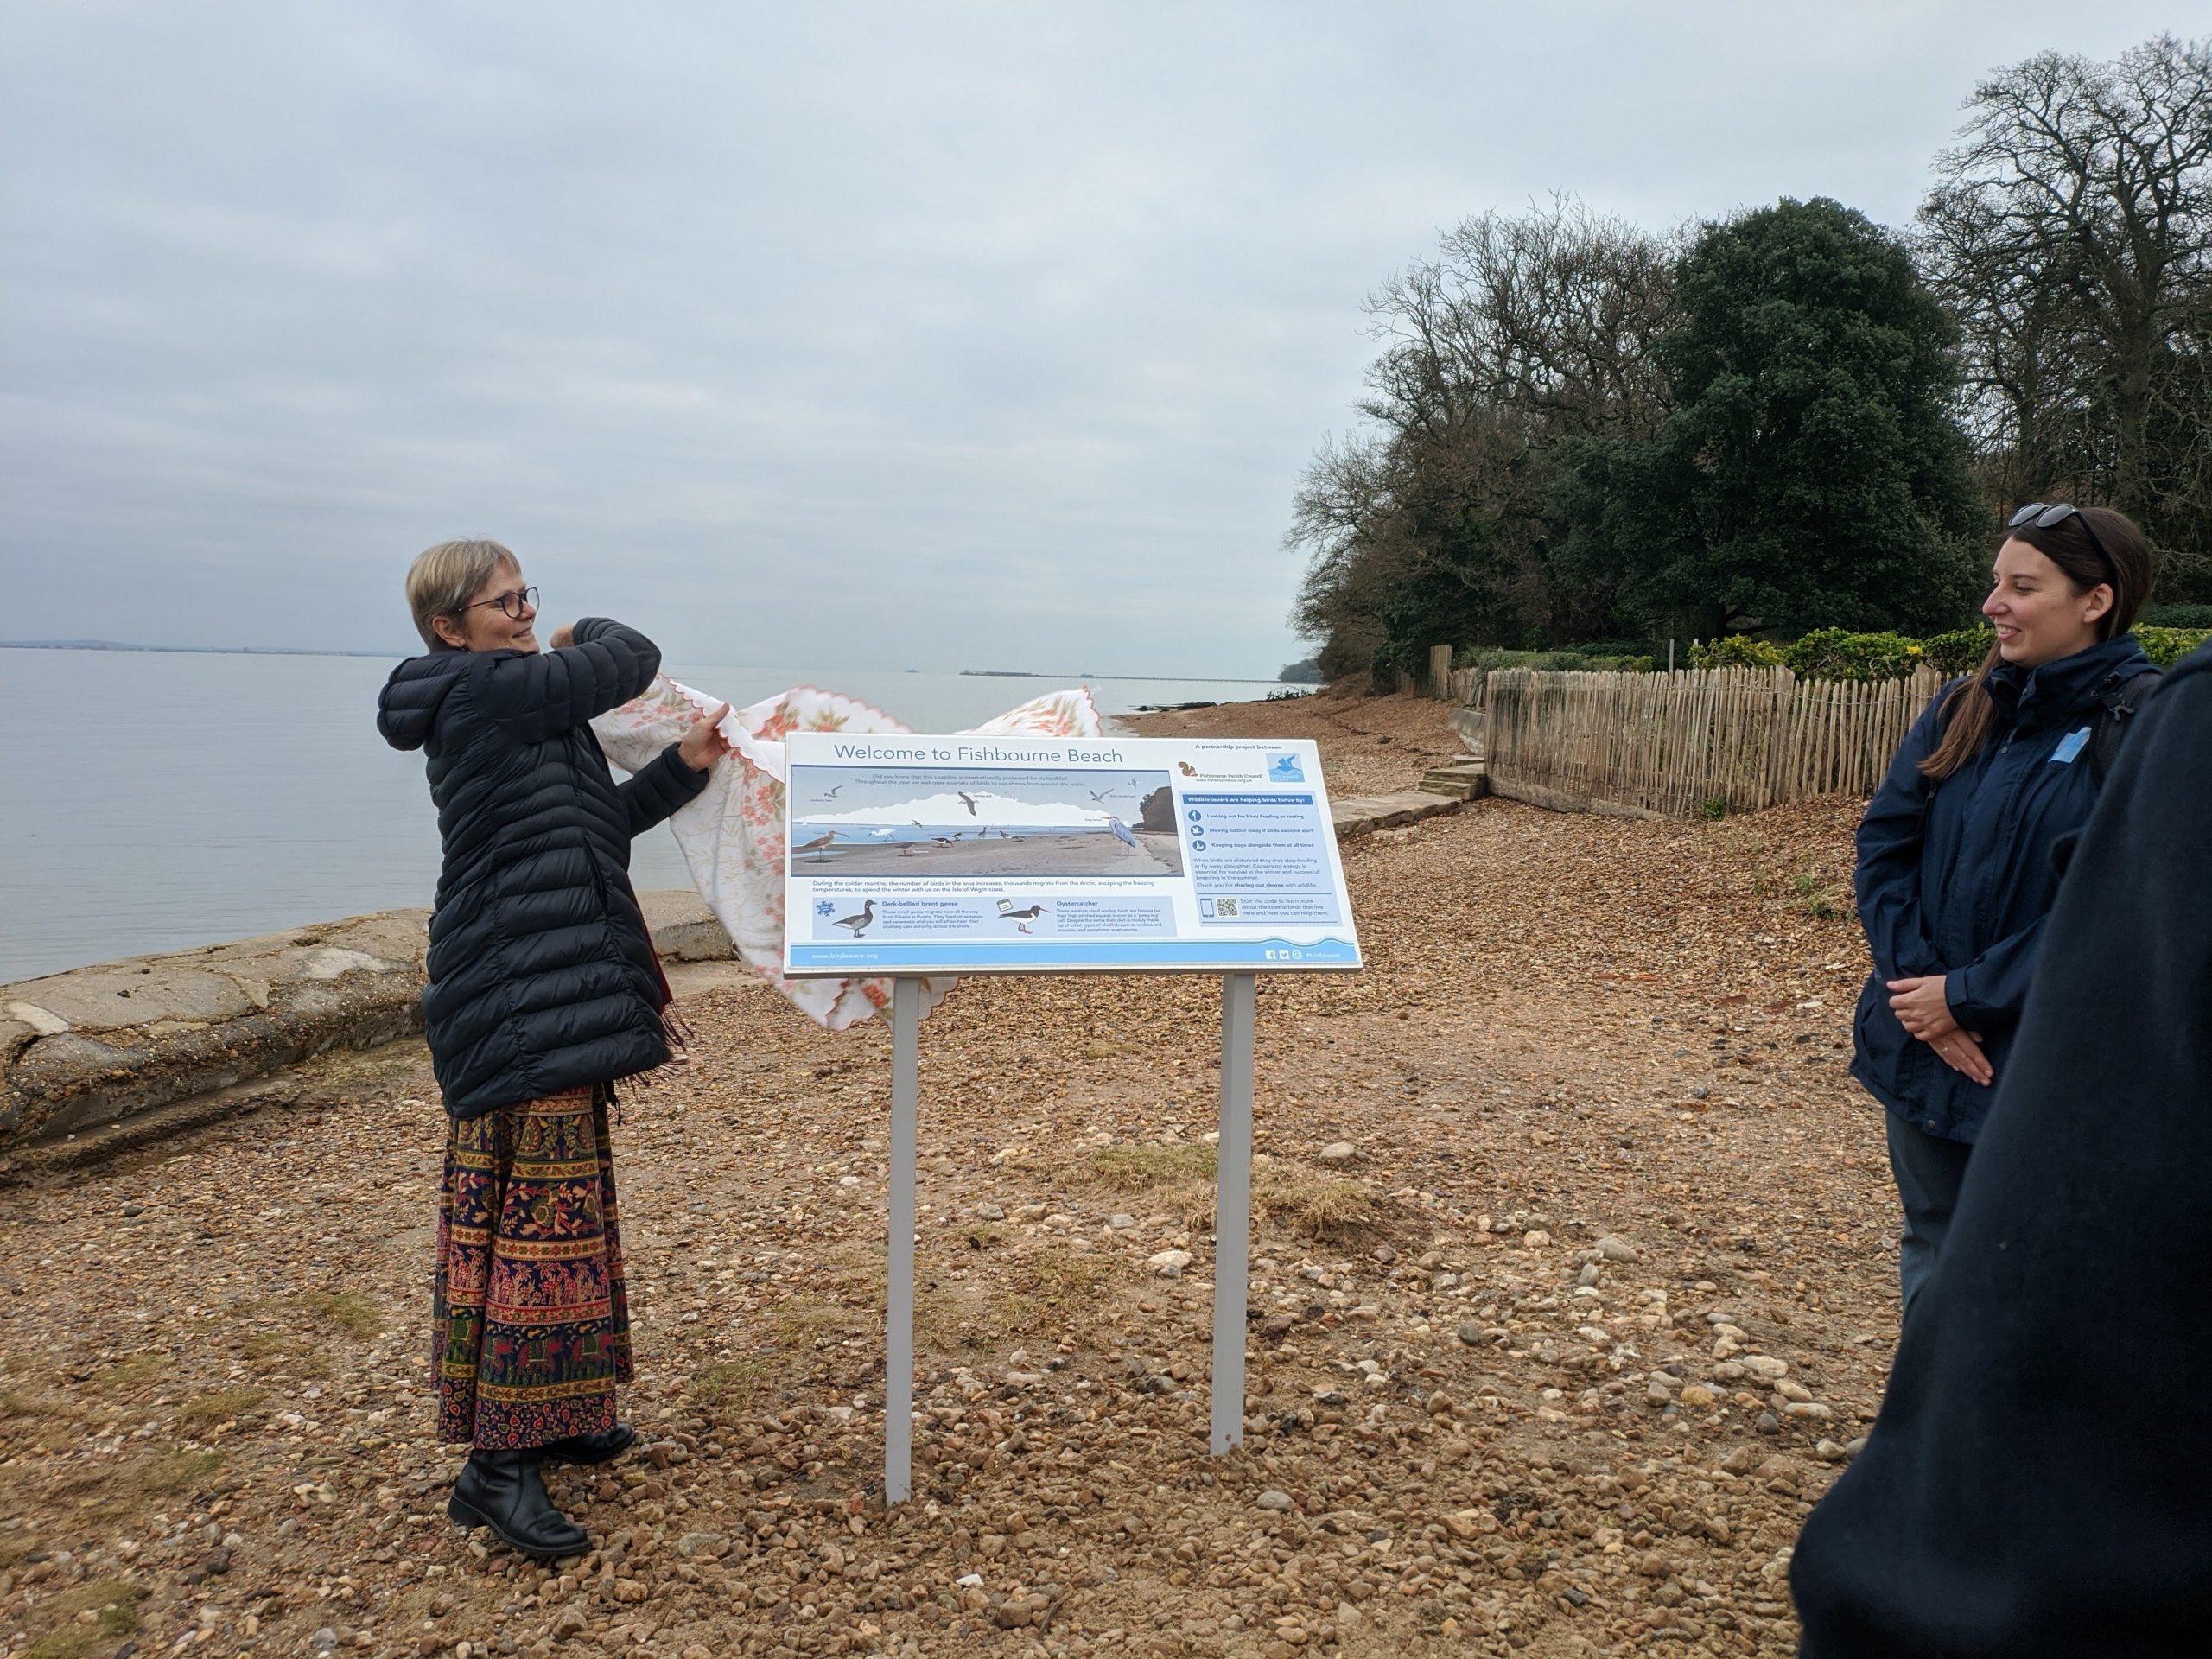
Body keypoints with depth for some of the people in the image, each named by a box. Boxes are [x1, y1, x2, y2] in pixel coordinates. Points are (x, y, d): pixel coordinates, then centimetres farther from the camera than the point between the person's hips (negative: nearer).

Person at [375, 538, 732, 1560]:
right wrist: (590, 632, 12)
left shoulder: (516, 705, 18)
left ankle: (541, 1414, 29)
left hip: (547, 985, 10)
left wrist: (684, 767, 5)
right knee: (546, 1208, -8)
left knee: (554, 1199, 16)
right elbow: (633, 661, -10)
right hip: (525, 997, -10)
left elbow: (601, 819, 17)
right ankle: (498, 1464, 0)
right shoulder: (485, 691, -14)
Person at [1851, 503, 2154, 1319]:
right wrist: (1914, 981, -11)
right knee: (1934, 1249, 20)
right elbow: (1883, 844, 1)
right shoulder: (1963, 710, 6)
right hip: (1922, 1043, 6)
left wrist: (1970, 996, -16)